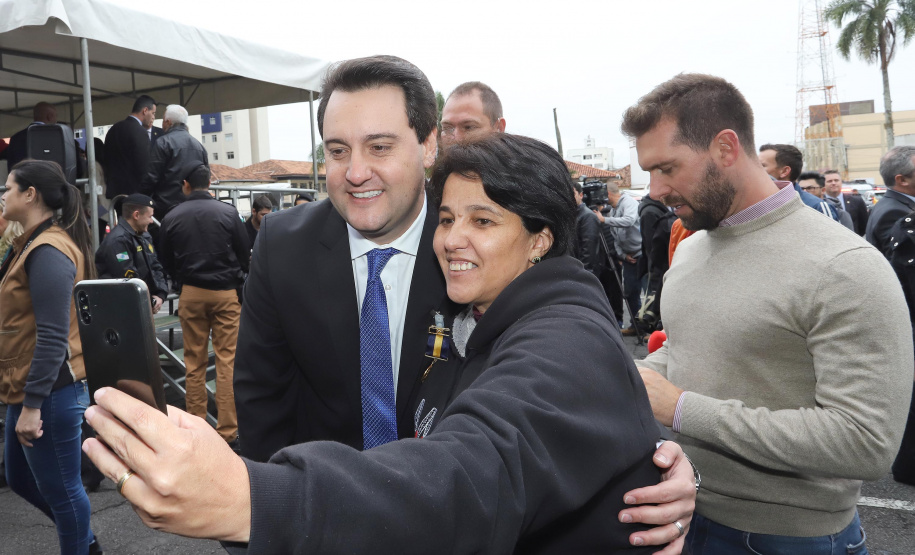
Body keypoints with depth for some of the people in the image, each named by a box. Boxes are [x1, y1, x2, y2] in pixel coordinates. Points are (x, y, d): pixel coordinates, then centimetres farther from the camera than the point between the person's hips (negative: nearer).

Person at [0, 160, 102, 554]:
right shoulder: (35, 244, 12)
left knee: (59, 490, 5)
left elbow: (52, 337, -23)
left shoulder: (48, 252, -19)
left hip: (50, 393, -10)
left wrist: (32, 405, -21)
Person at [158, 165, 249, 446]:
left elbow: (166, 261, 8)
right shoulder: (227, 212, -5)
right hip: (225, 293, -1)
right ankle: (228, 431, 2)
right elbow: (245, 253, 1)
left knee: (194, 362, 10)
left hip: (191, 294, 2)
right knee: (227, 361, 1)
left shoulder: (172, 217, -1)